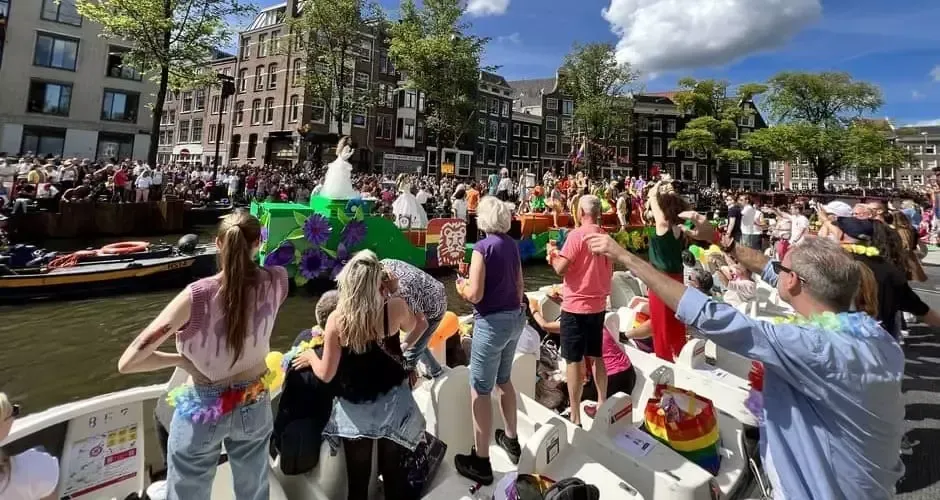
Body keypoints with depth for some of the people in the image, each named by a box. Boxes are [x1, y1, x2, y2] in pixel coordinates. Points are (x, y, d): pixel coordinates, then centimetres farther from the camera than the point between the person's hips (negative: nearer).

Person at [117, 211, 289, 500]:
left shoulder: (197, 296, -27)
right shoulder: (274, 283, -20)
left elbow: (127, 363, -22)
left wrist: (183, 360, -12)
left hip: (202, 410, -2)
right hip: (255, 405, 3)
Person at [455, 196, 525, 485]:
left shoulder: (483, 247, -16)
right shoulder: (512, 244, 6)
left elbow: (475, 295, -19)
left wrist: (461, 288, 1)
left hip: (492, 322, -8)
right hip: (515, 318, 8)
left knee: (480, 390, 4)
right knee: (504, 380, 25)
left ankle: (480, 462, 16)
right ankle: (511, 439, 40)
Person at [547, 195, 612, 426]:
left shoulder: (577, 234, -15)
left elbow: (561, 269, -17)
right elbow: (609, 271, 13)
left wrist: (552, 255, 1)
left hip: (575, 306, -7)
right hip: (598, 304, 7)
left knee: (574, 360, 2)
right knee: (596, 356, 19)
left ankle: (575, 416, 10)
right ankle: (602, 404, 31)